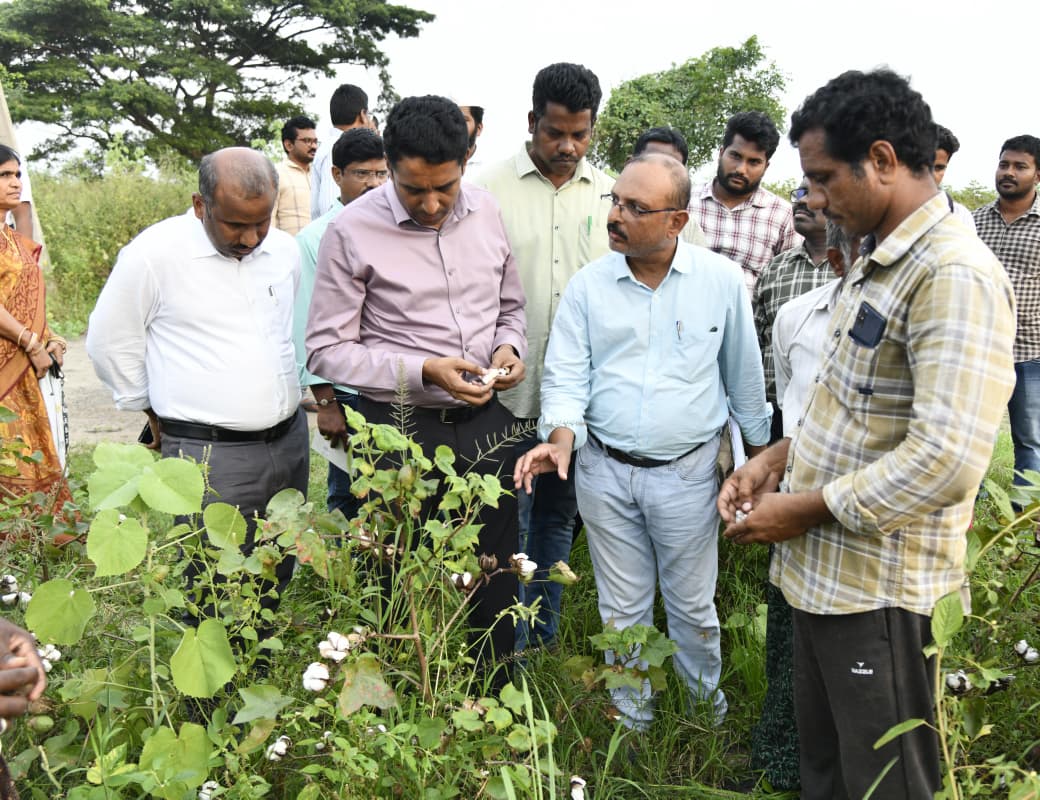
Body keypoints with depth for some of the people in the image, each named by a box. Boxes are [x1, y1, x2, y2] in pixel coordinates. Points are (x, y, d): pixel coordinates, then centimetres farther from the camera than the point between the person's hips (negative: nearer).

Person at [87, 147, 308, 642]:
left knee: (277, 581, 17)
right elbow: (108, 343, 0)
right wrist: (154, 411, 7)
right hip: (209, 454, -5)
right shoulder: (154, 254, -12)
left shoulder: (284, 249, 4)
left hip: (290, 439, 6)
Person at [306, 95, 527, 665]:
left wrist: (509, 348, -7)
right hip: (399, 428, -4)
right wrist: (424, 371, -21)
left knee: (495, 575, 16)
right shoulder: (352, 232, -12)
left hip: (486, 423, 4)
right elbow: (326, 350, -10)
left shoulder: (486, 212, 2)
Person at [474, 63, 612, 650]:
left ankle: (546, 644, 33)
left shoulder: (609, 194, 6)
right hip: (510, 389, -3)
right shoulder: (491, 187, -2)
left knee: (559, 519, 16)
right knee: (509, 524, 5)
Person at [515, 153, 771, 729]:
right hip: (604, 470, 1)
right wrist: (561, 436, -22)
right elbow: (565, 374, -3)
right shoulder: (589, 284, -2)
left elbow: (744, 374, 6)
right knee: (623, 609, 14)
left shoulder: (721, 280, -4)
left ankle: (709, 714, 38)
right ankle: (632, 720, 34)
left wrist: (759, 451, 11)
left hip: (687, 471, -1)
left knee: (693, 606, 13)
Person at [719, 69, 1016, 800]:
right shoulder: (879, 261, 11)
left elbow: (946, 461, -28)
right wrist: (779, 457, 5)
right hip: (824, 568, 9)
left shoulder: (954, 275, -20)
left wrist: (803, 509, -18)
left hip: (878, 584, -9)